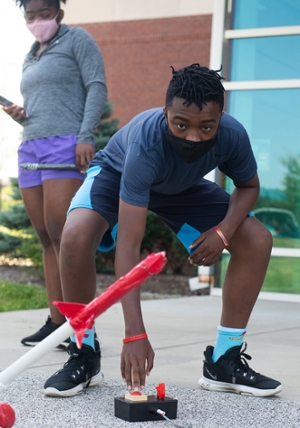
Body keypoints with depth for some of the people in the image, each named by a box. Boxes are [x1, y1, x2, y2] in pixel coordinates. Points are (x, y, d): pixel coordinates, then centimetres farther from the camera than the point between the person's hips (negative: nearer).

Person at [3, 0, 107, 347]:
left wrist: (86, 136, -16)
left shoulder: (77, 39, 6)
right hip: (30, 148, 7)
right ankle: (56, 322, 3)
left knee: (60, 233, -16)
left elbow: (96, 87, -5)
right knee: (46, 239, 2)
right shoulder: (30, 58, 25)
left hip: (65, 144, -7)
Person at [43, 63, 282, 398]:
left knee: (257, 240, -12)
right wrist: (135, 334, -53)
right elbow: (129, 246, -47)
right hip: (116, 175, -4)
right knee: (76, 236, -34)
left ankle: (224, 362, -1)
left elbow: (248, 186, -7)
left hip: (183, 187, 4)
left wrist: (223, 232, -28)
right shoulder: (146, 142, -43)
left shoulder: (232, 135, -31)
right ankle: (83, 356, -13)